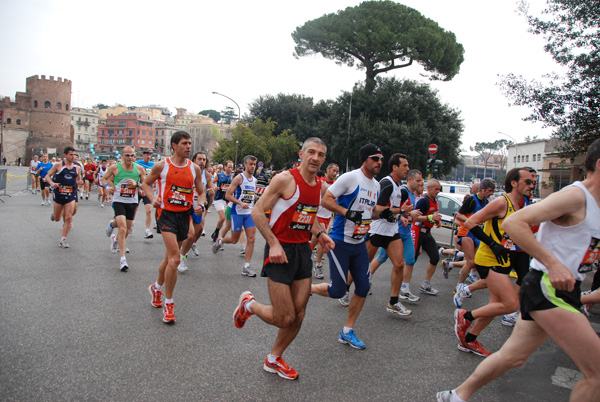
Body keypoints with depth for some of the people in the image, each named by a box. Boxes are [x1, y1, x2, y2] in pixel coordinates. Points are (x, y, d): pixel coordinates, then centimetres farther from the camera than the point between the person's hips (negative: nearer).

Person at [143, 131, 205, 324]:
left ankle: (157, 287, 45)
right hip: (166, 214, -4)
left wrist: (200, 204, -8)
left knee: (170, 258, 17)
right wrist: (153, 198, -10)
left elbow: (201, 192, 13)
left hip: (184, 215, 4)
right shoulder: (161, 165, -3)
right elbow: (145, 183, 9)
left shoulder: (195, 168, 5)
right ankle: (168, 303, 1)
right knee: (175, 259, -15)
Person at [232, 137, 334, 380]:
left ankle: (274, 360, 31)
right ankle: (248, 304, 26)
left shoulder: (320, 187, 9)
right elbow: (257, 212, -13)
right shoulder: (286, 179, -14)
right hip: (280, 251, -7)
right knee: (284, 319, -4)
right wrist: (274, 244, -20)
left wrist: (320, 234, 4)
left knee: (298, 315, 9)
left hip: (303, 250, 7)